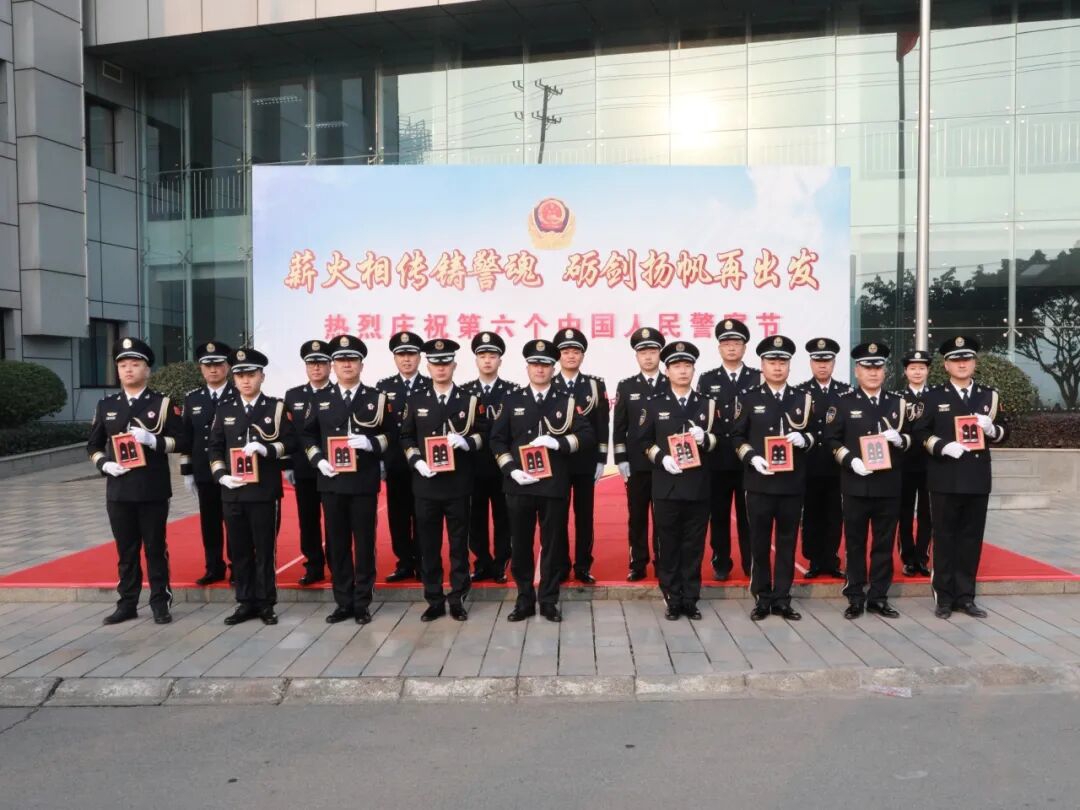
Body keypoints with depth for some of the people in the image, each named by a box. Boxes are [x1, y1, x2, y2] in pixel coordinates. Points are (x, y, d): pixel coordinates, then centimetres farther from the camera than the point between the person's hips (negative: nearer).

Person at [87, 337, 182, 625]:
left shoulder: (163, 404, 1)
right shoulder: (106, 406, 11)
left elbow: (181, 440, -2)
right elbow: (93, 445, 15)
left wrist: (153, 440, -19)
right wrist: (104, 464, -5)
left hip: (153, 489, -3)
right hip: (118, 489, 3)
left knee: (155, 548, 4)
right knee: (125, 549, 9)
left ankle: (160, 602, 13)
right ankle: (127, 603, 19)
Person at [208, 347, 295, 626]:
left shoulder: (277, 407, 2)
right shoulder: (225, 409, 10)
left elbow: (290, 441, -1)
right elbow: (215, 447, 11)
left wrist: (267, 448, -18)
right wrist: (221, 475, -3)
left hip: (265, 491, -3)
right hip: (233, 492, 3)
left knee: (265, 549, 3)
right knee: (238, 550, 8)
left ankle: (266, 603, 13)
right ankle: (245, 603, 18)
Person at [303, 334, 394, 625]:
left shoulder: (378, 398, 3)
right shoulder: (320, 399, 9)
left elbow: (392, 436, 2)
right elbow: (308, 436, 11)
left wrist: (370, 443, -16)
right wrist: (318, 460, -5)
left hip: (364, 482, -2)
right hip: (331, 482, 2)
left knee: (364, 543, 4)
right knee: (337, 544, 7)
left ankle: (362, 603, 14)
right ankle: (343, 603, 18)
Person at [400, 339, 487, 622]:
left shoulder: (470, 400, 4)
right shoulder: (416, 401, 7)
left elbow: (483, 436, 3)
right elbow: (406, 438, 9)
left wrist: (465, 441, -17)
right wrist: (417, 461, -8)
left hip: (458, 484, -1)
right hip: (426, 484, 1)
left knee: (458, 544, 5)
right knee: (429, 545, 6)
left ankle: (457, 600, 16)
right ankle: (434, 600, 16)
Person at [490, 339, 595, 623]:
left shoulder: (567, 402, 5)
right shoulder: (511, 401, 8)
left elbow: (588, 438, -1)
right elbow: (497, 440, 6)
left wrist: (559, 443, -17)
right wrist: (511, 470, -7)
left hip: (555, 486, -1)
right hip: (520, 486, 1)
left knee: (553, 545, 5)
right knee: (520, 546, 7)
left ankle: (549, 602, 17)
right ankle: (524, 600, 20)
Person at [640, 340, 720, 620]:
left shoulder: (708, 404, 9)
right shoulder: (654, 403, 4)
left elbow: (718, 439, 10)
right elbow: (645, 440, 3)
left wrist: (705, 438, -12)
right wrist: (661, 458, -14)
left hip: (698, 486, 1)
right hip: (666, 486, -1)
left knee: (694, 546, 7)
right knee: (668, 546, 4)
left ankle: (690, 600, 17)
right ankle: (672, 601, 14)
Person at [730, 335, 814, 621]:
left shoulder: (804, 398, 7)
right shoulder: (747, 398, 1)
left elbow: (816, 433, 12)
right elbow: (736, 437, 2)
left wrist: (804, 439, -11)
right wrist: (751, 457, -15)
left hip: (793, 482, 2)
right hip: (759, 482, -2)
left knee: (787, 541, 8)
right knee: (760, 542, 5)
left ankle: (782, 599, 17)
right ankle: (762, 598, 15)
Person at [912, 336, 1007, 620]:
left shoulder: (990, 395, 10)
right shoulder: (933, 396, 2)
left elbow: (1003, 433, 12)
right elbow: (920, 433, -1)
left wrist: (990, 428, -11)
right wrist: (943, 446, -17)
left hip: (978, 479, 3)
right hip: (944, 479, -3)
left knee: (972, 538, 7)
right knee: (944, 537, 3)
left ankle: (965, 596, 17)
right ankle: (944, 597, 11)